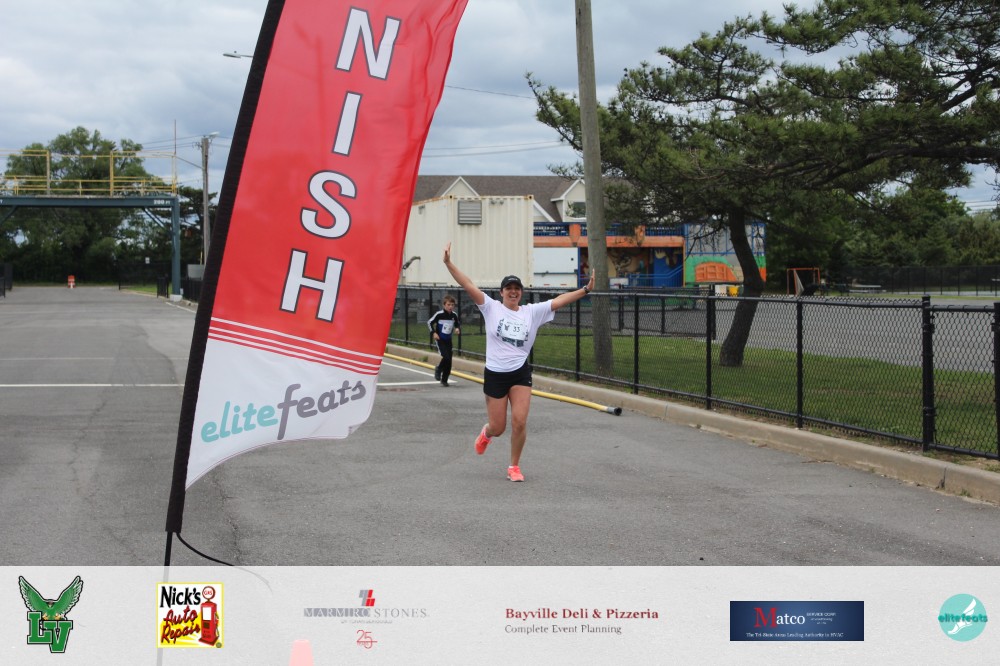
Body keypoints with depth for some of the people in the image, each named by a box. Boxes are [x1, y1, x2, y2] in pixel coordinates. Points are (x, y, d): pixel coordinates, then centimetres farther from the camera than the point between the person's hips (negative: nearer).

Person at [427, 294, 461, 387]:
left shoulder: (454, 315, -2)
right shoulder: (439, 314, -15)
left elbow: (458, 324, 16)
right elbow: (429, 322, -3)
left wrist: (458, 329, -6)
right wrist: (433, 333, -11)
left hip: (448, 340, 5)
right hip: (439, 340, -5)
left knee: (449, 361, 3)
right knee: (446, 357, -20)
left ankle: (444, 380, 17)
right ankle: (438, 370, 10)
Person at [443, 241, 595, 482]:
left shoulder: (532, 312, 4)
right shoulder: (491, 308, -2)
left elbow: (559, 300, 1)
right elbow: (468, 285, -10)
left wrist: (586, 289, -6)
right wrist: (448, 263, -18)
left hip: (520, 372, 1)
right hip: (495, 373, -1)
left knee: (519, 421, -10)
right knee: (498, 428, 5)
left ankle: (514, 467, 9)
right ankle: (486, 433, 45)